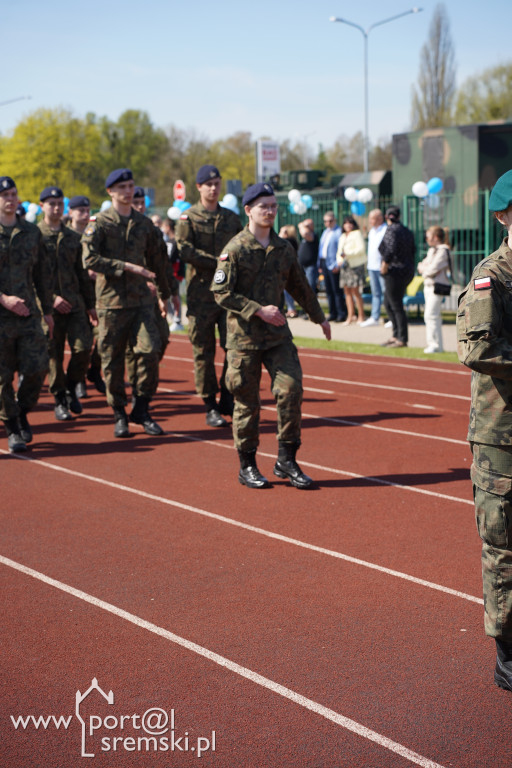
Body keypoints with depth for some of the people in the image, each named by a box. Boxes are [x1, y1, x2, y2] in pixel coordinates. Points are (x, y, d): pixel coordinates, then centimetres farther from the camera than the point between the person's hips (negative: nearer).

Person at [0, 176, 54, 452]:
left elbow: (42, 272, 17)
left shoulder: (31, 232, 10)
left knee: (37, 367, -6)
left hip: (28, 314, 3)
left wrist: (47, 310, 16)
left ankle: (23, 413, 21)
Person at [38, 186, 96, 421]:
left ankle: (71, 388, 14)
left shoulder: (72, 237, 14)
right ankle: (60, 401, 14)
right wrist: (51, 297, -14)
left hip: (74, 302, 3)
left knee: (83, 348, -10)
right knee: (54, 355, 0)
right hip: (48, 305, -3)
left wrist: (90, 305, 16)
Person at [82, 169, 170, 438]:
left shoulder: (144, 223, 12)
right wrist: (127, 267, -20)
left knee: (149, 351, -9)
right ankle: (119, 415, 16)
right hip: (111, 300, -3)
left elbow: (155, 260, 21)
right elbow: (90, 258, -13)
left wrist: (164, 293, 25)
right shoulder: (100, 223, -2)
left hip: (142, 299, 3)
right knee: (112, 360, 2)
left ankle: (141, 410, 5)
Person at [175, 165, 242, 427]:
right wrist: (218, 262, -17)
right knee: (204, 351, 0)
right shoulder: (188, 218, 2)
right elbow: (185, 251, -11)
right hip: (201, 293, -3)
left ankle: (227, 400, 11)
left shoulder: (231, 218, 15)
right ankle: (210, 407, 8)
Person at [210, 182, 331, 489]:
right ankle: (247, 466, 15)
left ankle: (287, 459, 6)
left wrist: (320, 317, 29)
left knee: (291, 389, -6)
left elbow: (300, 287, 22)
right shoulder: (235, 249, -7)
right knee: (247, 401, 2)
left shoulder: (283, 248, 9)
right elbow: (222, 293, -12)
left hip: (278, 333, 4)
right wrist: (259, 310, -19)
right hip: (244, 336, -4)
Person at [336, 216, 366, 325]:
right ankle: (350, 316, 5)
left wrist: (347, 253, -18)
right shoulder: (342, 237, 21)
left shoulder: (357, 234, -2)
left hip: (356, 265, -7)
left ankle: (361, 316, -4)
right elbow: (339, 251, 22)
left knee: (355, 291, -10)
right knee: (347, 291, 2)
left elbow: (361, 249, -12)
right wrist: (339, 260, 1)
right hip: (345, 266, 7)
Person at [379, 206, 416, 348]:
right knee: (388, 303, 19)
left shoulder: (391, 230, -13)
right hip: (407, 270, 9)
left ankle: (402, 339, -3)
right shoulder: (407, 231, 12)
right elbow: (413, 250, 16)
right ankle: (396, 335, 21)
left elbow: (391, 249, -26)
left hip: (395, 272, -9)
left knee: (396, 306, -5)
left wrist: (385, 264, -15)